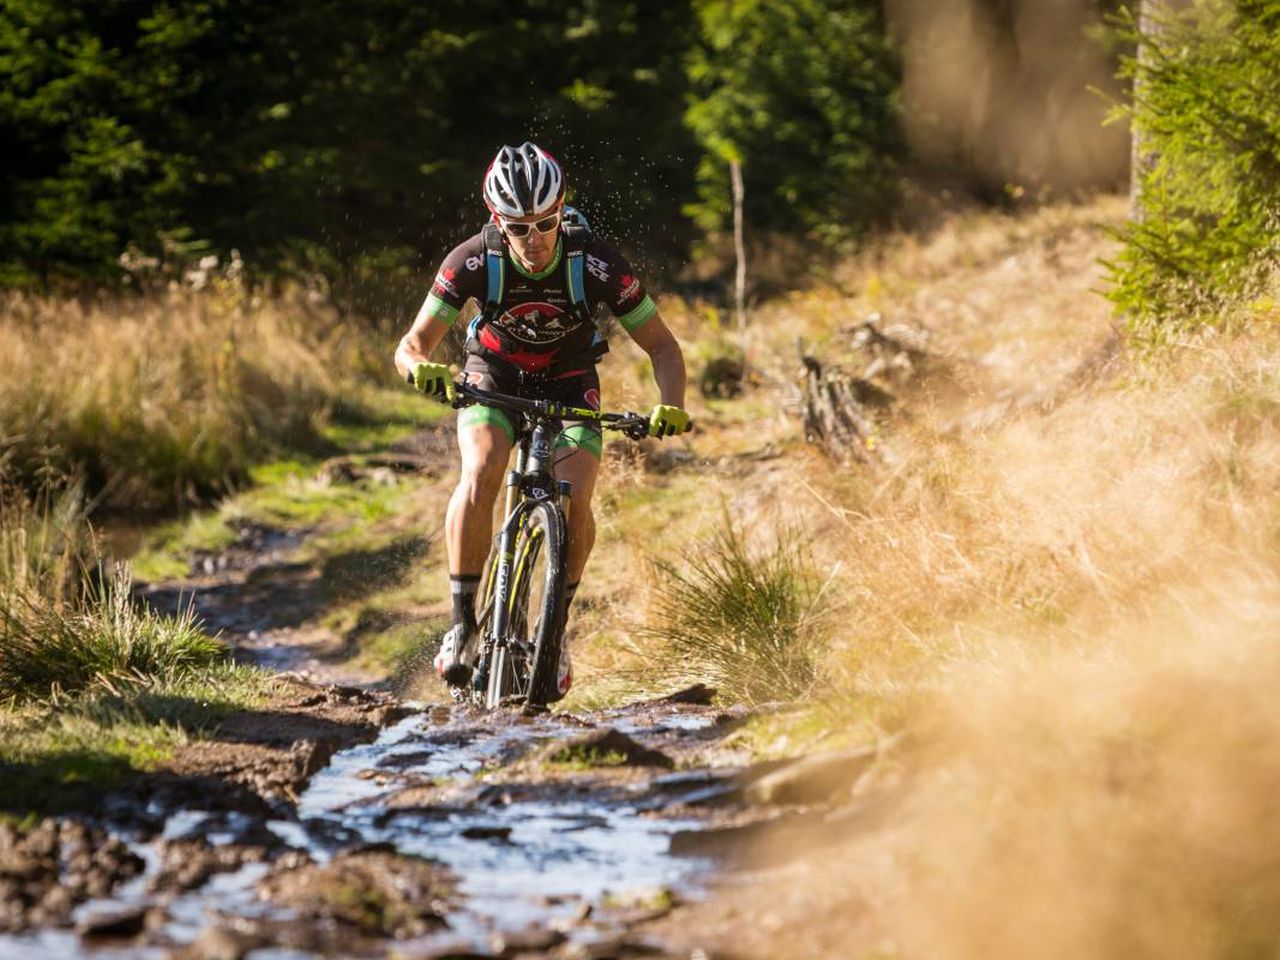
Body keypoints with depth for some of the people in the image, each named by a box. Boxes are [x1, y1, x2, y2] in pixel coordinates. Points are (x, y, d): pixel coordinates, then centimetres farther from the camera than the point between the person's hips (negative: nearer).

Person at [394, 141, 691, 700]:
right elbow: (412, 345, -20)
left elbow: (661, 346, -18)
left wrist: (670, 406, -37)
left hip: (569, 382, 0)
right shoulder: (473, 261, -26)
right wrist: (420, 367, -44)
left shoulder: (597, 264, -28)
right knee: (481, 475, -29)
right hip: (493, 375, 0)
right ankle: (463, 623, -18)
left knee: (574, 499, -23)